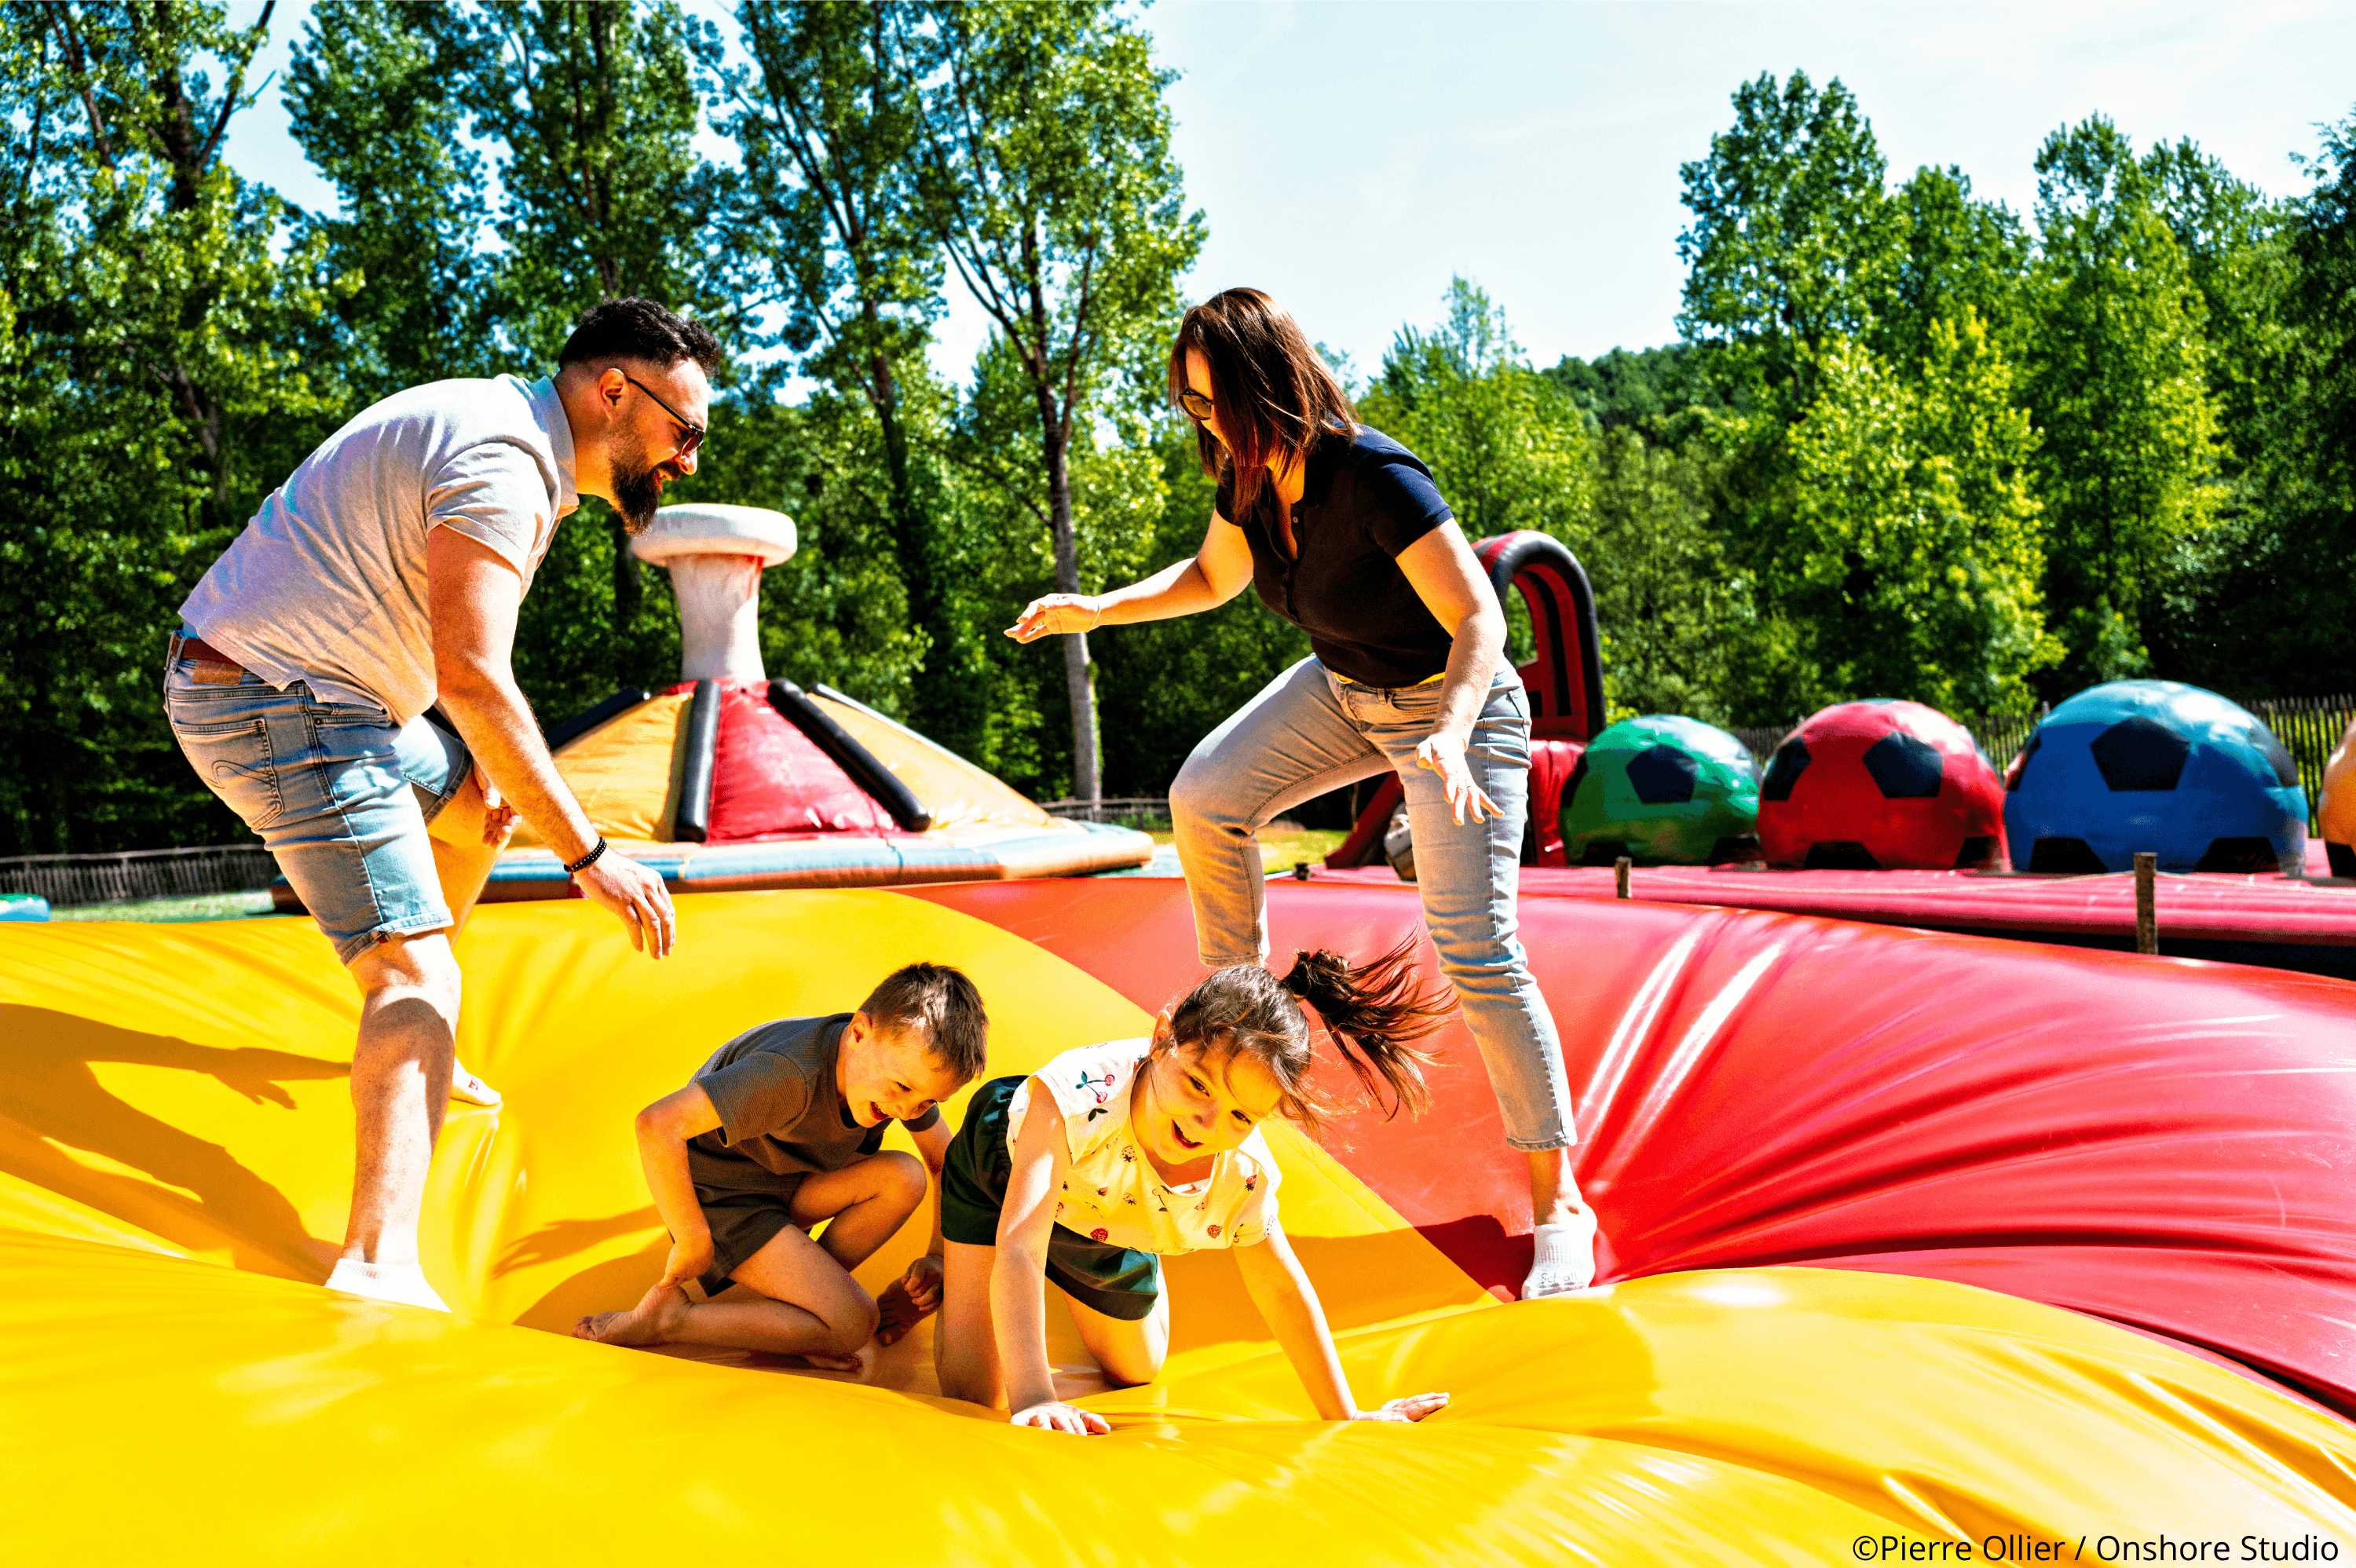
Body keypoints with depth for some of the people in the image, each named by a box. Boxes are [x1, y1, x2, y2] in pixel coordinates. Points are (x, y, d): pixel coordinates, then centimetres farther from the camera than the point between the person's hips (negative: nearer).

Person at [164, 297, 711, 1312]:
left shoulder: (496, 426, 14)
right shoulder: (501, 462, -19)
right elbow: (471, 674, -28)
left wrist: (484, 765, 12)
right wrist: (589, 856, -26)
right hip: (283, 705, -10)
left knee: (475, 803, 28)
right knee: (416, 971, -17)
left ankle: (414, 1040, 38)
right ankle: (380, 1268, -29)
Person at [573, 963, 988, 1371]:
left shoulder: (908, 1062, -12)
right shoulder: (793, 1074, -36)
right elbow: (657, 1126, -43)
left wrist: (938, 1258, -8)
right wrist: (693, 1242, -32)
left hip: (782, 1183, 8)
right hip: (716, 1198, -8)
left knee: (904, 1178, -16)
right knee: (856, 1324, -19)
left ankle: (803, 1288, -5)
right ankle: (671, 1316, -11)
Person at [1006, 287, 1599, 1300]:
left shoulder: (1374, 478, -32)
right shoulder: (1252, 473, -8)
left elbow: (1479, 618, -31)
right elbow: (1212, 577, 11)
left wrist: (1451, 734, -48)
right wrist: (1099, 608, -2)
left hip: (1453, 704, -8)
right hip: (1343, 688, 8)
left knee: (1475, 952, -14)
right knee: (1203, 798, -4)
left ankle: (1558, 1206, -3)